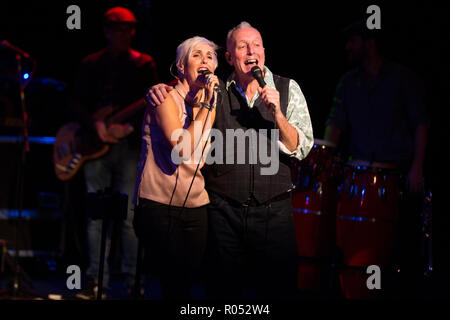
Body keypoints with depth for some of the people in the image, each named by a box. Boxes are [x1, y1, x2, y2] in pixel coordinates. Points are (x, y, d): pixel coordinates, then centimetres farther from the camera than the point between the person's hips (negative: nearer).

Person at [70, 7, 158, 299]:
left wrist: (129, 126, -17)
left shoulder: (144, 64, 7)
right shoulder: (91, 64, 13)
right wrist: (96, 126, -11)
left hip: (130, 144, -2)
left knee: (129, 217, -5)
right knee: (96, 217, 1)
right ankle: (96, 281, 5)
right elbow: (78, 102, 7)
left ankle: (133, 281, 1)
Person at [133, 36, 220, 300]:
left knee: (190, 278, 6)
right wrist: (204, 106, -16)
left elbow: (208, 157, 2)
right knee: (176, 285, -9)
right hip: (159, 206, -6)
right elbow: (182, 150, -20)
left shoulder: (210, 103, 14)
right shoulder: (166, 97, -6)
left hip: (196, 207, 6)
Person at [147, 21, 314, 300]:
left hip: (273, 212, -1)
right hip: (224, 211, 1)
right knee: (224, 289, 9)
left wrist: (277, 114, -18)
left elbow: (301, 149, -3)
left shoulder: (288, 89, 2)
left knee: (279, 288, 4)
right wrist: (159, 89, -2)